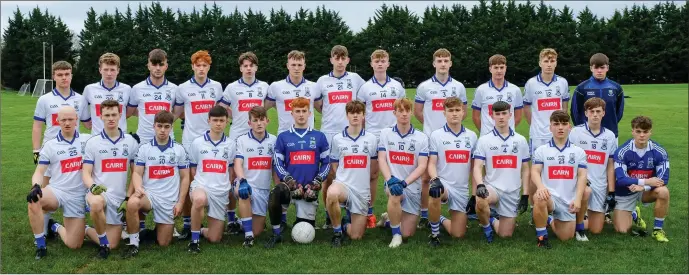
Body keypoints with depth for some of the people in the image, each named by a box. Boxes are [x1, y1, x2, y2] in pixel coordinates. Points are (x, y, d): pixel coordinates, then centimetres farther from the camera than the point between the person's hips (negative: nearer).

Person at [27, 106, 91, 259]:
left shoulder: (88, 140, 3)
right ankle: (40, 246, -17)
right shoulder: (49, 145, 2)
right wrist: (36, 186, -22)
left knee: (73, 244, -5)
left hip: (78, 196, 1)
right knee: (33, 201, -37)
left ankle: (55, 227, 31)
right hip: (56, 191, 0)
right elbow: (39, 172, -2)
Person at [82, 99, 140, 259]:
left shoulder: (131, 142, 4)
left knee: (113, 245, 1)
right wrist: (93, 186, -26)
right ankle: (103, 242, -15)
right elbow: (86, 174, -4)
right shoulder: (92, 142, -1)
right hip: (99, 193, -2)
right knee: (97, 203, -41)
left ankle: (86, 230, 31)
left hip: (119, 198, 3)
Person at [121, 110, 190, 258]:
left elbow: (185, 177, 6)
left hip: (169, 200, 1)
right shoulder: (144, 148, 4)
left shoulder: (179, 150, 5)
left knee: (163, 243, -1)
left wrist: (180, 202, -1)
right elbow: (137, 173, -1)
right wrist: (138, 188, -23)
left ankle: (159, 227, 36)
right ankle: (133, 243, -18)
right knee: (132, 203, -37)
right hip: (149, 193, 0)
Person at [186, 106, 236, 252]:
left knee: (214, 238, 0)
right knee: (199, 200, -41)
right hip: (201, 187, -2)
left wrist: (226, 186, 8)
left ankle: (200, 231, 37)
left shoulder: (231, 144, 5)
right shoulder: (197, 143, 2)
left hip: (221, 193, 2)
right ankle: (194, 239, -19)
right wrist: (201, 183, 1)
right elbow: (193, 170, 9)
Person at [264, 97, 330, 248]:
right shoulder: (283, 137, 5)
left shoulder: (319, 137, 6)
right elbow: (277, 163, 1)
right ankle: (276, 234, -15)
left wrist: (315, 184, -7)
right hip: (290, 186, -1)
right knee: (275, 194, -37)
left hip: (310, 189, 1)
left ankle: (302, 219, 38)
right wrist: (291, 182, -13)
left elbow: (326, 163, 7)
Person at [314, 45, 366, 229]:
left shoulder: (355, 79, 6)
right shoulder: (323, 81, 6)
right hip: (328, 134, 1)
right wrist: (329, 114, 10)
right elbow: (315, 103, 17)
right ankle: (328, 215, 15)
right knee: (328, 176, 4)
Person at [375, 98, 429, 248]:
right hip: (393, 182, -1)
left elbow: (422, 166, -9)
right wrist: (390, 180, -23)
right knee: (395, 195, -38)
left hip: (413, 187, 1)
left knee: (407, 233, 1)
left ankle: (389, 218, 35)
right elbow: (381, 160, -5)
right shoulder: (385, 133, 2)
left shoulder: (421, 138, -1)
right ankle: (396, 234, -14)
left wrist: (404, 182, -24)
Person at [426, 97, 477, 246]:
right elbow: (431, 163, -6)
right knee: (435, 195, -40)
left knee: (458, 234, 1)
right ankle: (434, 233, -14)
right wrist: (435, 179, -27)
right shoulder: (436, 135, -3)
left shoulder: (471, 136, 6)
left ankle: (441, 220, 36)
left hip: (462, 189, 3)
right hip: (443, 183, -3)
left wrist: (474, 192, 6)